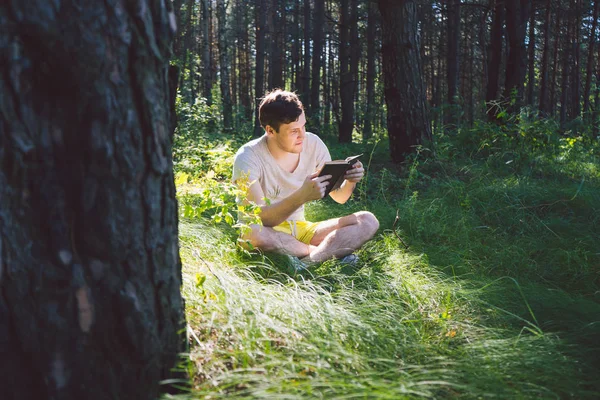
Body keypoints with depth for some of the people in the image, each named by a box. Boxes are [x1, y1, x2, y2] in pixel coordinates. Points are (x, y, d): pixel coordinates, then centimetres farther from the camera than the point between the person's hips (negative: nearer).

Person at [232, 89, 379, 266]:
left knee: (368, 221, -13)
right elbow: (259, 219, -29)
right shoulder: (248, 157, -19)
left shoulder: (313, 144, -6)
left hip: (300, 229, 4)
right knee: (252, 232, -40)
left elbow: (339, 197, 4)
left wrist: (350, 181, -20)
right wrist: (302, 196, -43)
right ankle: (327, 252, -21)